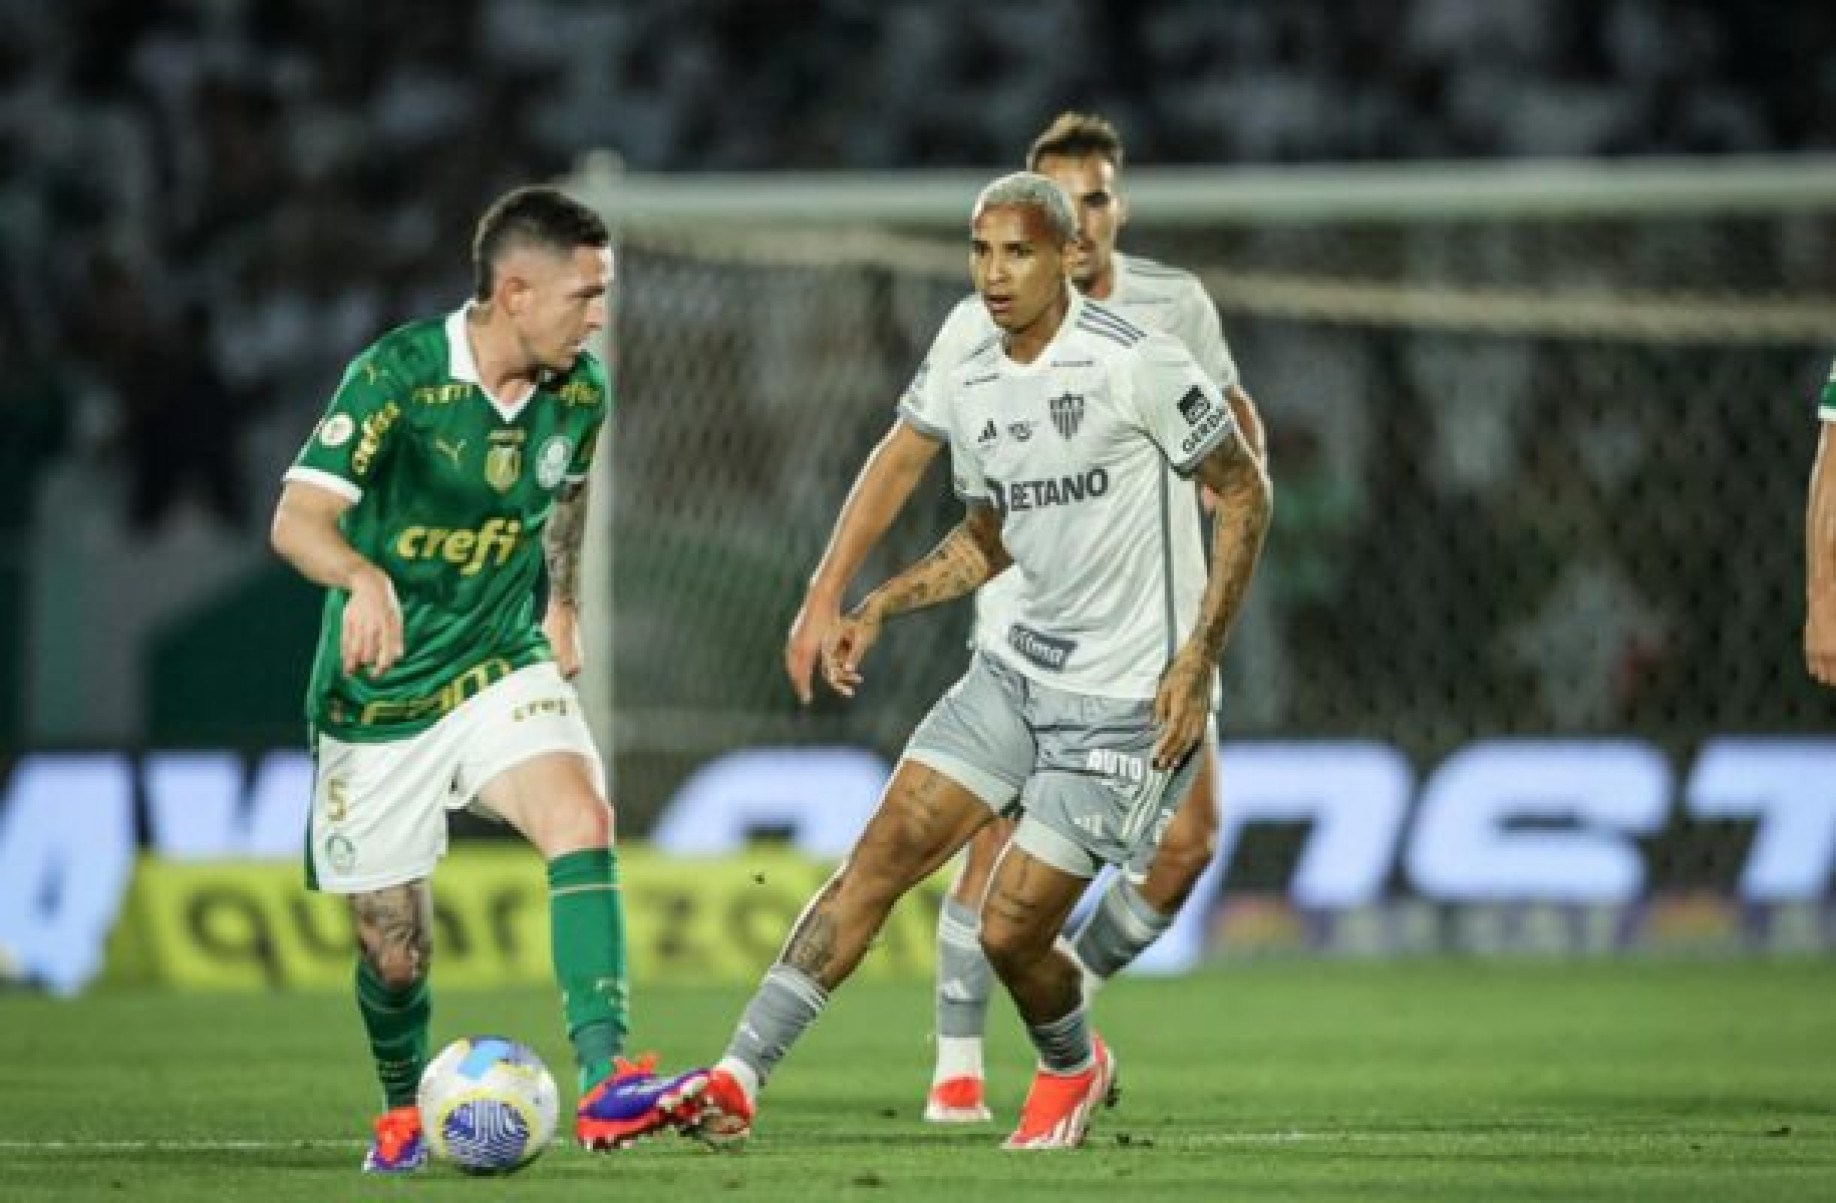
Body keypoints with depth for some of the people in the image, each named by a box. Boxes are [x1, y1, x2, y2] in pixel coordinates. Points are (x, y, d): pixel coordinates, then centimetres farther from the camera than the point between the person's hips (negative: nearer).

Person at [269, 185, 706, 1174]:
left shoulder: (579, 390, -3)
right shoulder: (397, 375, -20)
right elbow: (298, 519, -30)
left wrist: (564, 603, 11)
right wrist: (367, 579, -50)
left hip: (500, 667, 3)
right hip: (378, 696, -3)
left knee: (580, 820, -26)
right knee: (394, 952, 4)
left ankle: (606, 1084, -33)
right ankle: (403, 1112, 35)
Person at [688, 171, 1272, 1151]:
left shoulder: (1133, 363, -15)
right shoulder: (962, 387, 6)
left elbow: (1243, 492, -8)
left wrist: (1199, 656, -14)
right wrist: (878, 607, 8)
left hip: (1127, 696, -6)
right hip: (1020, 666, 6)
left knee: (1011, 929, -7)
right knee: (881, 856, -6)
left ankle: (1072, 1070, 26)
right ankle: (736, 1083, -8)